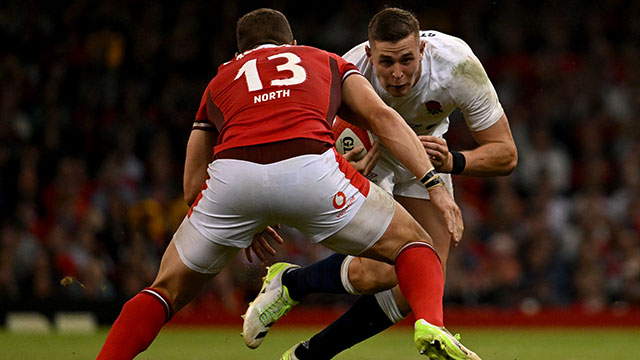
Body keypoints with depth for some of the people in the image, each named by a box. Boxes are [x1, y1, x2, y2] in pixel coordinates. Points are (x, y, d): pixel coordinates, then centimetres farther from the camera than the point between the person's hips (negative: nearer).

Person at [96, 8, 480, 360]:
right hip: (310, 167, -1)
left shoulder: (220, 81, 36)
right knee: (412, 244, 18)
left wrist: (248, 228, 48)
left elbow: (194, 186, 34)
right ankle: (431, 323, -11)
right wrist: (434, 182, 11)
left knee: (167, 290, 22)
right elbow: (381, 116, 15)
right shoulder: (328, 62, 33)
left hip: (232, 171, 1)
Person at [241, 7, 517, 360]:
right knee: (380, 272, -26)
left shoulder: (459, 66, -34)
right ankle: (289, 283, 7)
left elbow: (505, 153, -25)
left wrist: (452, 163, -44)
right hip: (364, 152, -3)